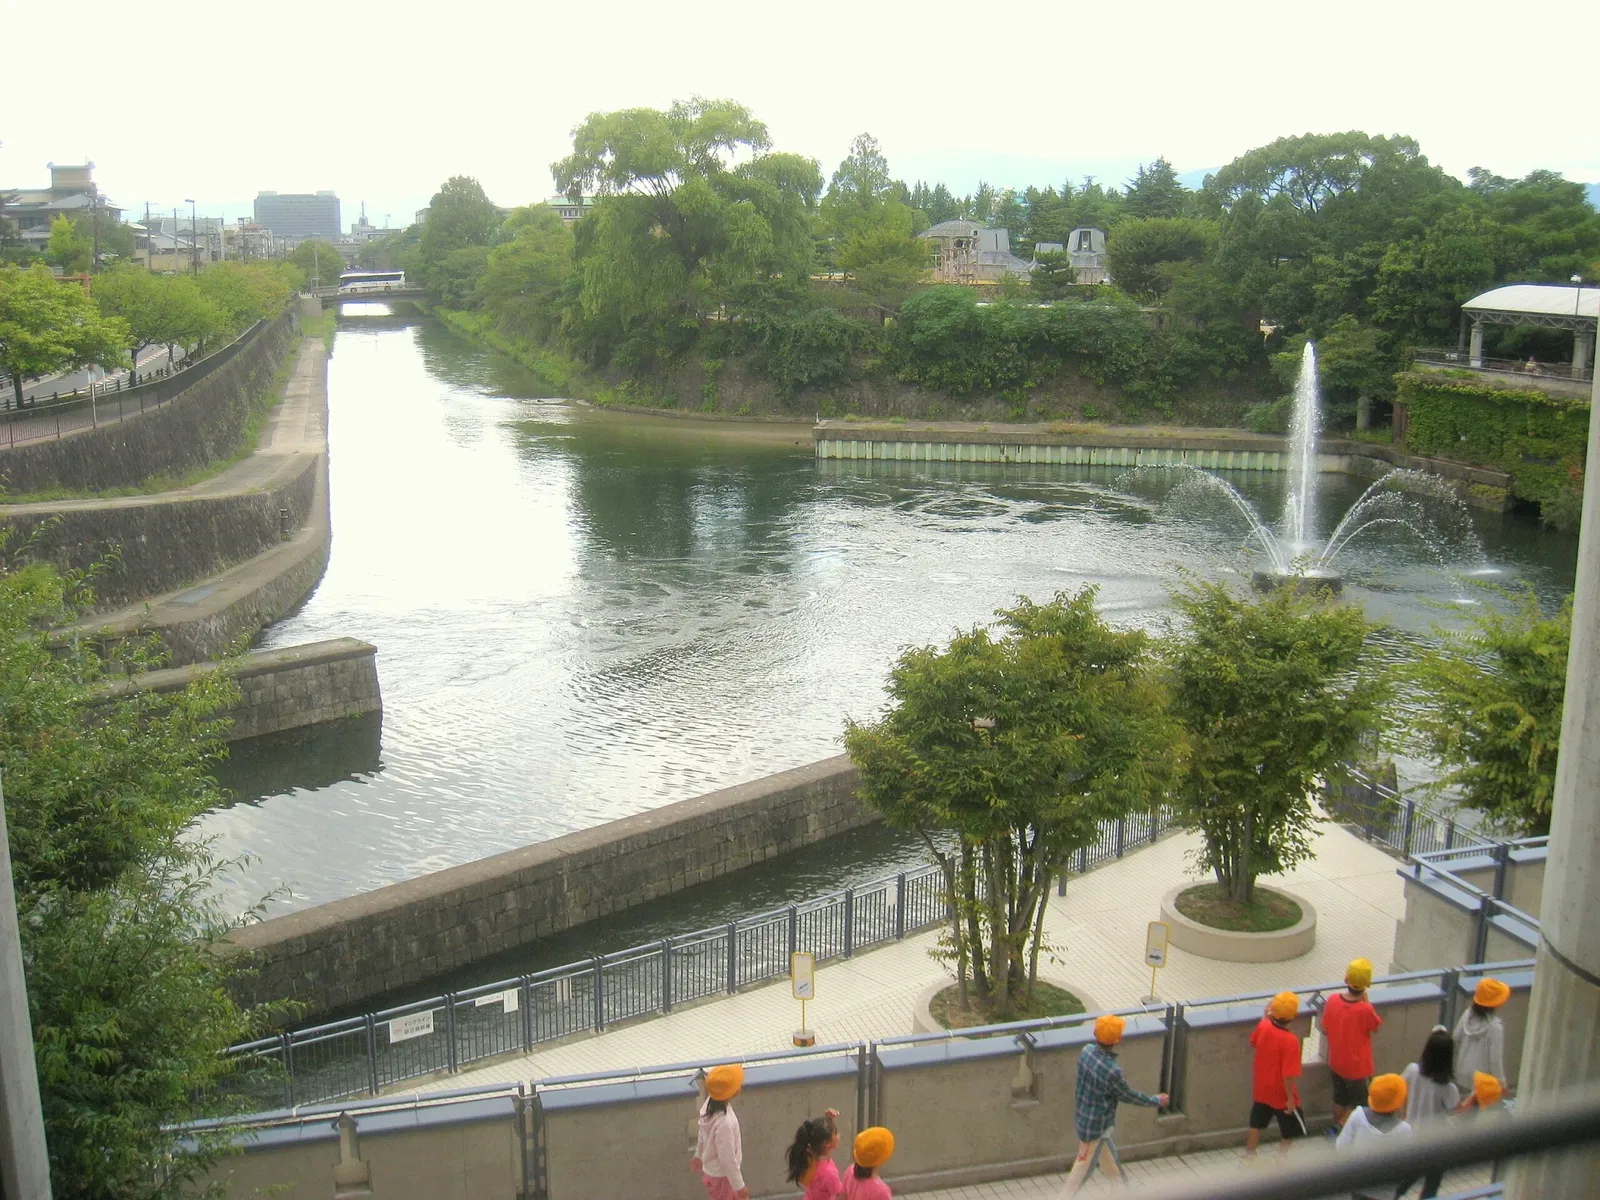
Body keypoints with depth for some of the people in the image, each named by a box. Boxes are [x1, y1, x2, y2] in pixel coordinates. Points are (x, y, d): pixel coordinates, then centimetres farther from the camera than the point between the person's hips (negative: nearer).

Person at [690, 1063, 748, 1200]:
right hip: (721, 1176, -8)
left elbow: (703, 1134, 5)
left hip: (711, 1168, 8)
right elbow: (727, 1160, -28)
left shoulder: (710, 1103, -13)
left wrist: (698, 1155, 21)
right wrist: (739, 1186, -15)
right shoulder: (724, 1123, -39)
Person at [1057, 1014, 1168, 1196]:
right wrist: (1156, 1101, 0)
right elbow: (1128, 1096, -16)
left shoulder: (1087, 1051, -13)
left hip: (1082, 1116, 8)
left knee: (1109, 1158, 29)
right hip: (1096, 1126, -8)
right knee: (1084, 1169, 10)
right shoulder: (1112, 1072, -35)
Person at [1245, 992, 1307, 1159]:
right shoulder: (1290, 1041, -31)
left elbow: (1254, 1041, 11)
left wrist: (1265, 1017, 16)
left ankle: (1249, 1156, 36)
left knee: (1257, 1124, 24)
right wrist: (1290, 1098, -16)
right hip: (1281, 1094, -6)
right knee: (1292, 1131, 16)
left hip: (1261, 1089, 6)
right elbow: (1288, 1074, -28)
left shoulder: (1263, 1026, -14)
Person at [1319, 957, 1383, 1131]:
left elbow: (1325, 1030, -3)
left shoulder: (1333, 1000, -17)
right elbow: (1377, 1027, -9)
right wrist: (1366, 1000, -13)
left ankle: (1336, 1127, 45)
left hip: (1335, 1063, 6)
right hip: (1356, 1067, -6)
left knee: (1339, 1098, 28)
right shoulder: (1365, 1009, -32)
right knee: (1358, 1103, 18)